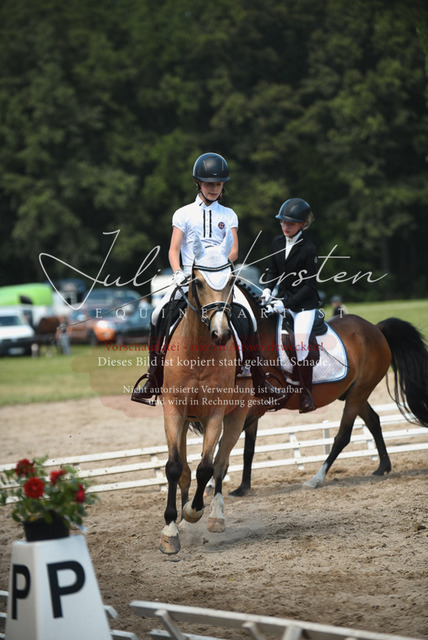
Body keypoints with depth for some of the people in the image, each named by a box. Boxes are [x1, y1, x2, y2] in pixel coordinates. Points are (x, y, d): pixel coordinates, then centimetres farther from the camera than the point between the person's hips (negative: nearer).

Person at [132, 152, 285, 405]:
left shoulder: (229, 215, 13)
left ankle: (261, 383, -15)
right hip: (189, 277, 0)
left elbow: (233, 251, 1)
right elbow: (173, 250, 2)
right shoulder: (184, 214, 9)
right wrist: (178, 273, -18)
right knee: (158, 316, -21)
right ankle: (154, 382, -14)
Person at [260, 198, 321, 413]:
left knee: (300, 343, -19)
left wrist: (286, 303, -19)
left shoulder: (308, 249, -13)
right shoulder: (277, 242, 5)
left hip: (304, 303, -7)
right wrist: (267, 289, -2)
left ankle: (306, 395, -12)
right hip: (283, 299, 7)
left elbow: (309, 285, -13)